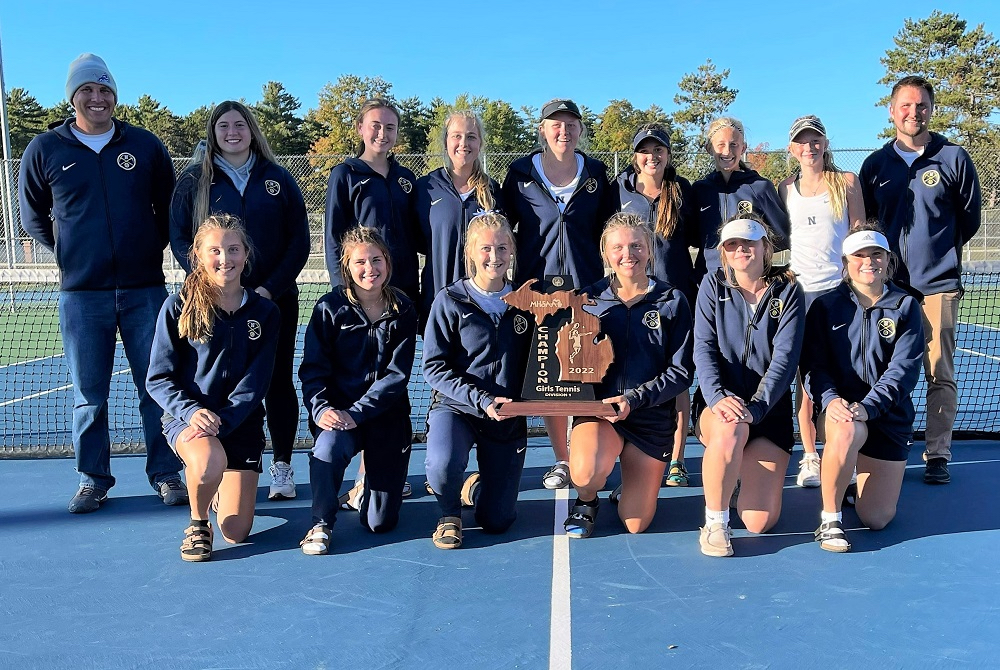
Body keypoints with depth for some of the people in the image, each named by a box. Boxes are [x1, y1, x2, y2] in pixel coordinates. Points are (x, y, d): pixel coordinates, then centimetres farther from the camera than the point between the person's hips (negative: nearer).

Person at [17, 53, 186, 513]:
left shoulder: (146, 146, 6)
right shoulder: (44, 150, 4)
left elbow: (169, 207, 15)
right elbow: (32, 217, 15)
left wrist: (152, 247, 8)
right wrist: (71, 253, 9)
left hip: (144, 289, 0)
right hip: (81, 294, 0)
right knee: (88, 394, 6)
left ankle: (166, 474, 13)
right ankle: (93, 479, 19)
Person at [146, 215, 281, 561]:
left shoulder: (264, 312, 0)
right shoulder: (178, 306, -5)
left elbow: (255, 383, -6)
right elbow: (158, 378, -5)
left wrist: (220, 422, -20)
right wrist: (192, 411, -23)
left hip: (241, 422, 2)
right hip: (187, 415, -2)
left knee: (236, 532, -2)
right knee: (209, 464, -39)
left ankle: (217, 490, 35)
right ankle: (198, 522, -3)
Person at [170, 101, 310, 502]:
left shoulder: (278, 179, 6)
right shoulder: (194, 180, 5)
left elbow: (299, 240, 2)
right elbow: (179, 239, 1)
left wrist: (271, 288, -9)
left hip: (275, 300, 1)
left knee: (278, 382, 5)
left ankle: (282, 467, 15)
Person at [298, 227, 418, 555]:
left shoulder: (402, 311, -2)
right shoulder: (330, 308, -4)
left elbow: (397, 375, -7)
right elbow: (313, 369, -5)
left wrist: (356, 413, -19)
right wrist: (320, 409, -24)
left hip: (386, 415, 1)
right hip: (338, 410, -1)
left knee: (381, 522, 0)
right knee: (329, 445, -38)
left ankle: (374, 479, 36)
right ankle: (321, 522, -12)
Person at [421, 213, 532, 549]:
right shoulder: (450, 300, -7)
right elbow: (434, 367, -10)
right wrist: (482, 400, -21)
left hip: (509, 417, 3)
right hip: (456, 407, -2)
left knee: (497, 521, 2)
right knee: (442, 465, -36)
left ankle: (479, 486, 39)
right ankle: (450, 512, 1)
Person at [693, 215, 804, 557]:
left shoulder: (787, 290, -1)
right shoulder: (713, 285, 2)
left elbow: (786, 357, -11)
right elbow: (703, 348, -8)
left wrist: (755, 407, -24)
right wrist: (717, 395, -26)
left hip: (771, 410, 1)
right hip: (719, 402, 0)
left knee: (760, 522, -8)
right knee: (730, 431, -40)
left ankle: (747, 470, 27)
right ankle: (715, 522, -17)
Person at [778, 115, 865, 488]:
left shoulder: (846, 182, 5)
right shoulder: (785, 190, 11)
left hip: (839, 288, -2)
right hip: (799, 289, 2)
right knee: (805, 377, 2)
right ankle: (810, 457, 9)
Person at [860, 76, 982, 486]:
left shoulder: (954, 158, 3)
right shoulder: (875, 164, 10)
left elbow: (971, 217, 10)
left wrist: (940, 248, 11)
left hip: (938, 285, -2)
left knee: (940, 374, -1)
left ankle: (937, 455, 7)